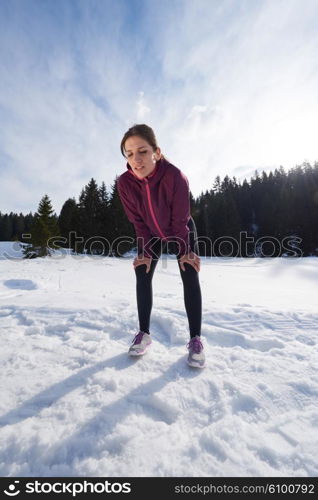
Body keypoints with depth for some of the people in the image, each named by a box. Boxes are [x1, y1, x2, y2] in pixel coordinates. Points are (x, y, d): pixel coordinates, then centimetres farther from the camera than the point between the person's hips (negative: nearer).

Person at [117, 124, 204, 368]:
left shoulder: (175, 176, -33)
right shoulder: (125, 182, -25)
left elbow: (180, 219, -24)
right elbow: (138, 221, -14)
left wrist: (184, 250, -16)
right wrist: (146, 252, -13)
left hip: (182, 232, -2)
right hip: (151, 235, 3)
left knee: (190, 277, -12)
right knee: (142, 275, -5)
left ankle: (196, 339, -2)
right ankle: (144, 333, 7)